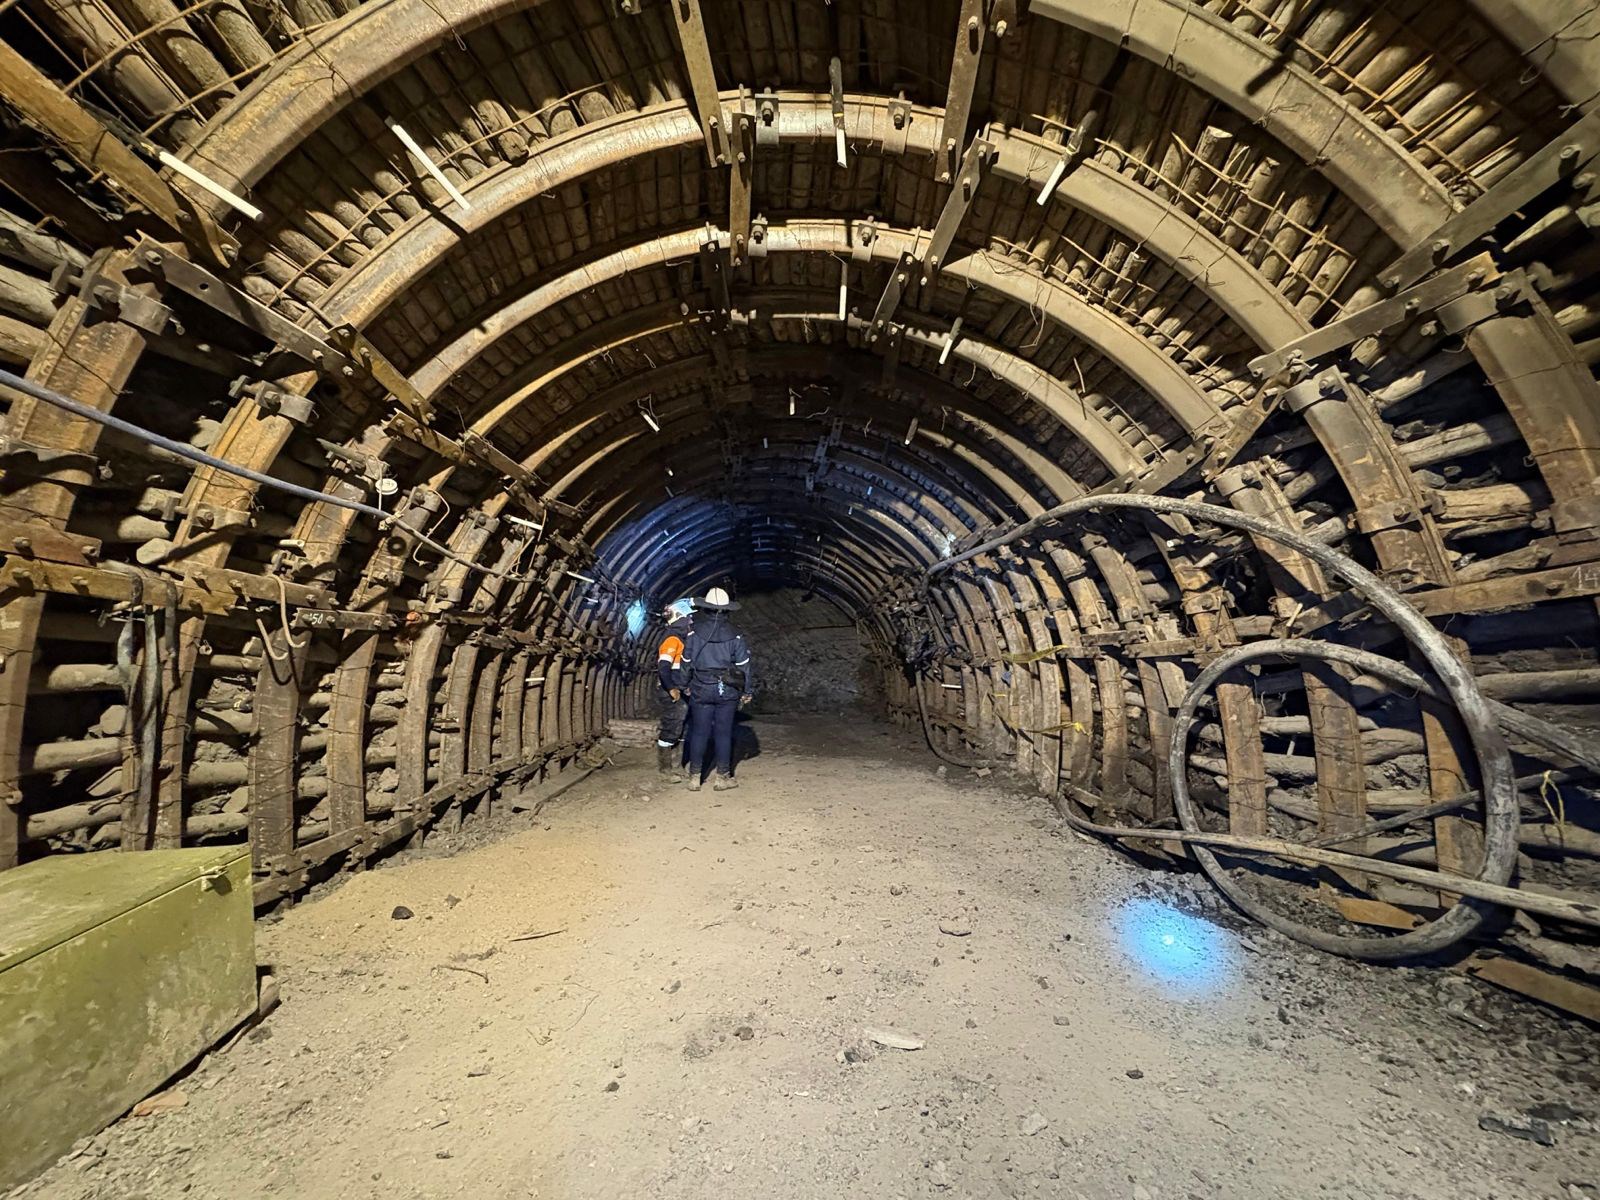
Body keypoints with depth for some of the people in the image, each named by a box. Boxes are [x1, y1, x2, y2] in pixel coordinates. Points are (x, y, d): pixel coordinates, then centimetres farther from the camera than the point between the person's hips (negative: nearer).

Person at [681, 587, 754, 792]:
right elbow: (744, 665, -3)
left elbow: (686, 662, 0)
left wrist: (686, 685, 13)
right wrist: (748, 691, 7)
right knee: (723, 733, 7)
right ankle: (723, 777, 14)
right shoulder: (734, 635, -6)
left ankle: (695, 777, 16)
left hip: (701, 690, 1)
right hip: (727, 691, 0)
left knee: (699, 732, 9)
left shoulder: (695, 632, -5)